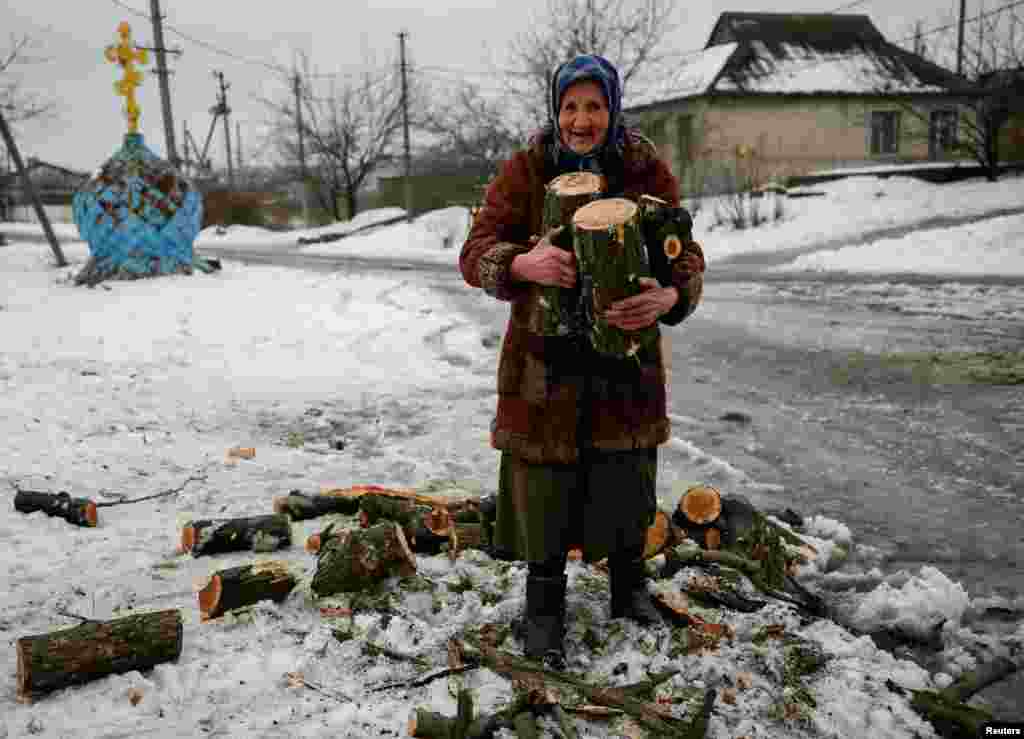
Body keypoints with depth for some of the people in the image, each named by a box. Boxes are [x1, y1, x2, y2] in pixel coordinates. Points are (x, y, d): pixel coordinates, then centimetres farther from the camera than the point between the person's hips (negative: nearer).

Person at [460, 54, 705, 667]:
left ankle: (629, 586, 40)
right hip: (546, 357, -1)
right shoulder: (525, 169, -7)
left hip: (627, 353, 2)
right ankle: (545, 609, 23)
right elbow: (476, 254, -12)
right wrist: (522, 264, -35)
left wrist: (669, 297, -32)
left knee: (628, 480, 15)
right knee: (545, 482, 2)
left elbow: (686, 256, -8)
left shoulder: (648, 171, -4)